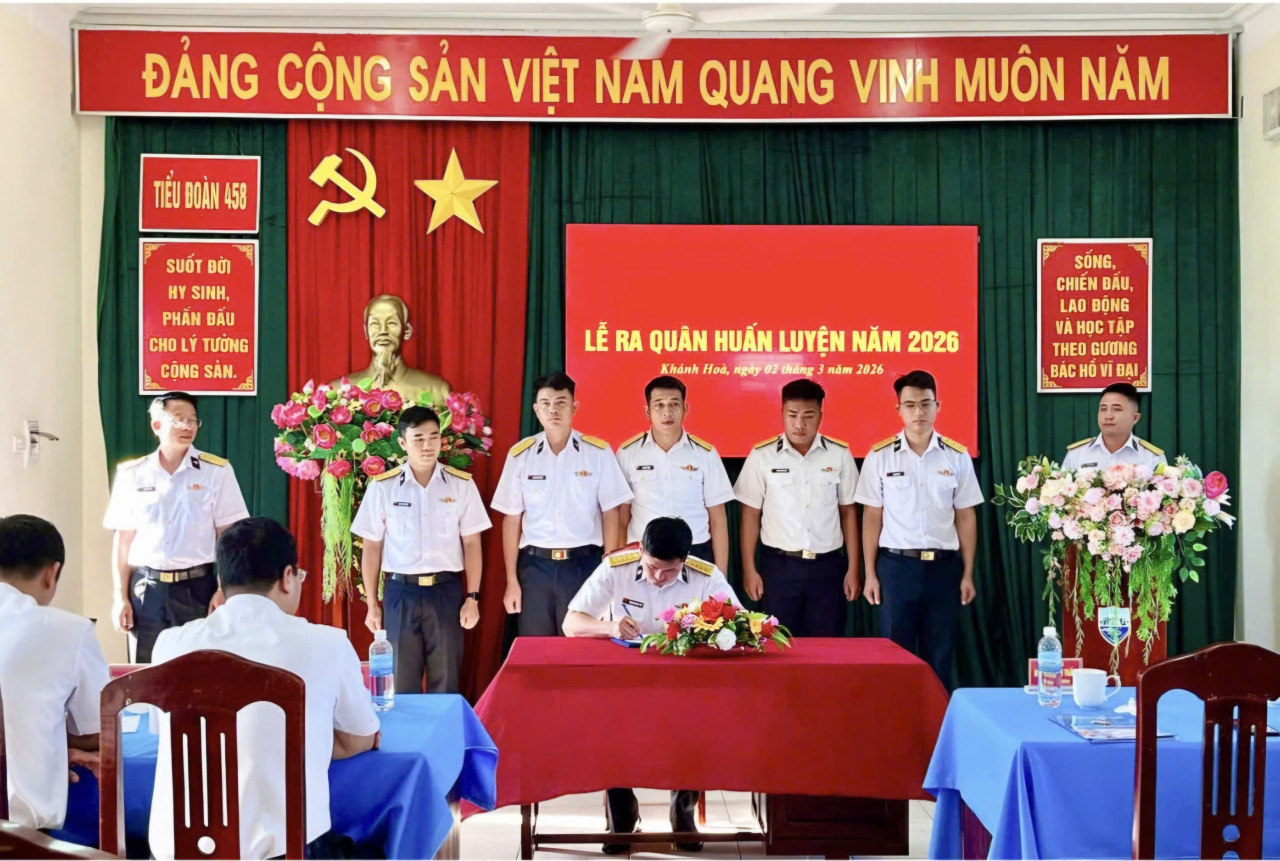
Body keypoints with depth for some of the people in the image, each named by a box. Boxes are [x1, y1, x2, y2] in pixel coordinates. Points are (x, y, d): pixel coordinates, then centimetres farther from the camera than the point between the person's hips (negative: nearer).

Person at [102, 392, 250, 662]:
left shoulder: (217, 471, -2)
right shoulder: (131, 474, 4)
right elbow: (123, 540, 7)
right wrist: (120, 597, 4)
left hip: (197, 588, -1)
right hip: (146, 589, 2)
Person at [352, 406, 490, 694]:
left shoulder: (462, 484, 0)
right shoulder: (382, 487, -1)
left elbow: (472, 544, 4)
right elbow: (372, 548, 4)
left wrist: (472, 597, -1)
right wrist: (371, 604, 4)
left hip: (446, 591, 0)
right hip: (401, 592, 0)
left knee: (445, 682, 9)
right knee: (401, 682, 8)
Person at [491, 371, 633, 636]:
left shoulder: (598, 452, -1)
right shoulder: (520, 455, 2)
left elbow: (610, 516, 2)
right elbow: (512, 520, 4)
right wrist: (511, 580, 2)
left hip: (584, 564, -1)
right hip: (535, 566, 1)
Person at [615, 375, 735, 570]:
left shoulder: (706, 454, 1)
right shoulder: (627, 453, 0)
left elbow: (717, 518, 3)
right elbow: (622, 514, 6)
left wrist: (720, 574, 0)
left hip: (695, 557, 0)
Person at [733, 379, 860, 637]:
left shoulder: (840, 455, 1)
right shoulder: (761, 456, -3)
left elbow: (848, 512, 7)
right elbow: (751, 514, 2)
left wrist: (853, 568, 4)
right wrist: (749, 569, -1)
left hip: (828, 566, 1)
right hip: (778, 566, -1)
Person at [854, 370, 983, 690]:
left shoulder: (957, 456, 2)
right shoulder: (879, 456, -1)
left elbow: (965, 517, 6)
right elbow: (872, 518, 2)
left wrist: (968, 573, 4)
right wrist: (870, 573, -1)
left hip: (943, 566, 1)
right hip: (896, 565, -1)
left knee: (939, 653, 8)